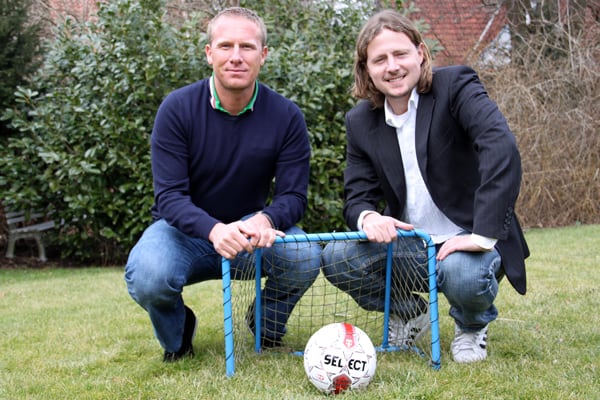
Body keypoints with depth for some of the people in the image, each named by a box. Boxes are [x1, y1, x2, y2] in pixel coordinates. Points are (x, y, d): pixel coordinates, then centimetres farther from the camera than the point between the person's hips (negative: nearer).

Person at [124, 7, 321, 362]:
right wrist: (215, 230, -40)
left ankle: (267, 325, 6)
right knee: (147, 278, -34)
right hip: (186, 229, -1)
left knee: (305, 258, -29)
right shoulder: (178, 108, -14)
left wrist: (265, 220, -35)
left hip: (251, 230, 1)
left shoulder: (287, 116, -10)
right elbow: (170, 195, -19)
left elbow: (293, 195, -10)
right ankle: (177, 332, 4)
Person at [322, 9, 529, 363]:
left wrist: (482, 235, -35)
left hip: (465, 240, -4)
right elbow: (357, 196, 2)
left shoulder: (456, 86, -14)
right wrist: (367, 217, -24)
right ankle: (407, 312, 13)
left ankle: (472, 325, 4)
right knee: (335, 259, -17)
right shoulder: (360, 121, 2)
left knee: (465, 275, -36)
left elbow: (503, 149, -29)